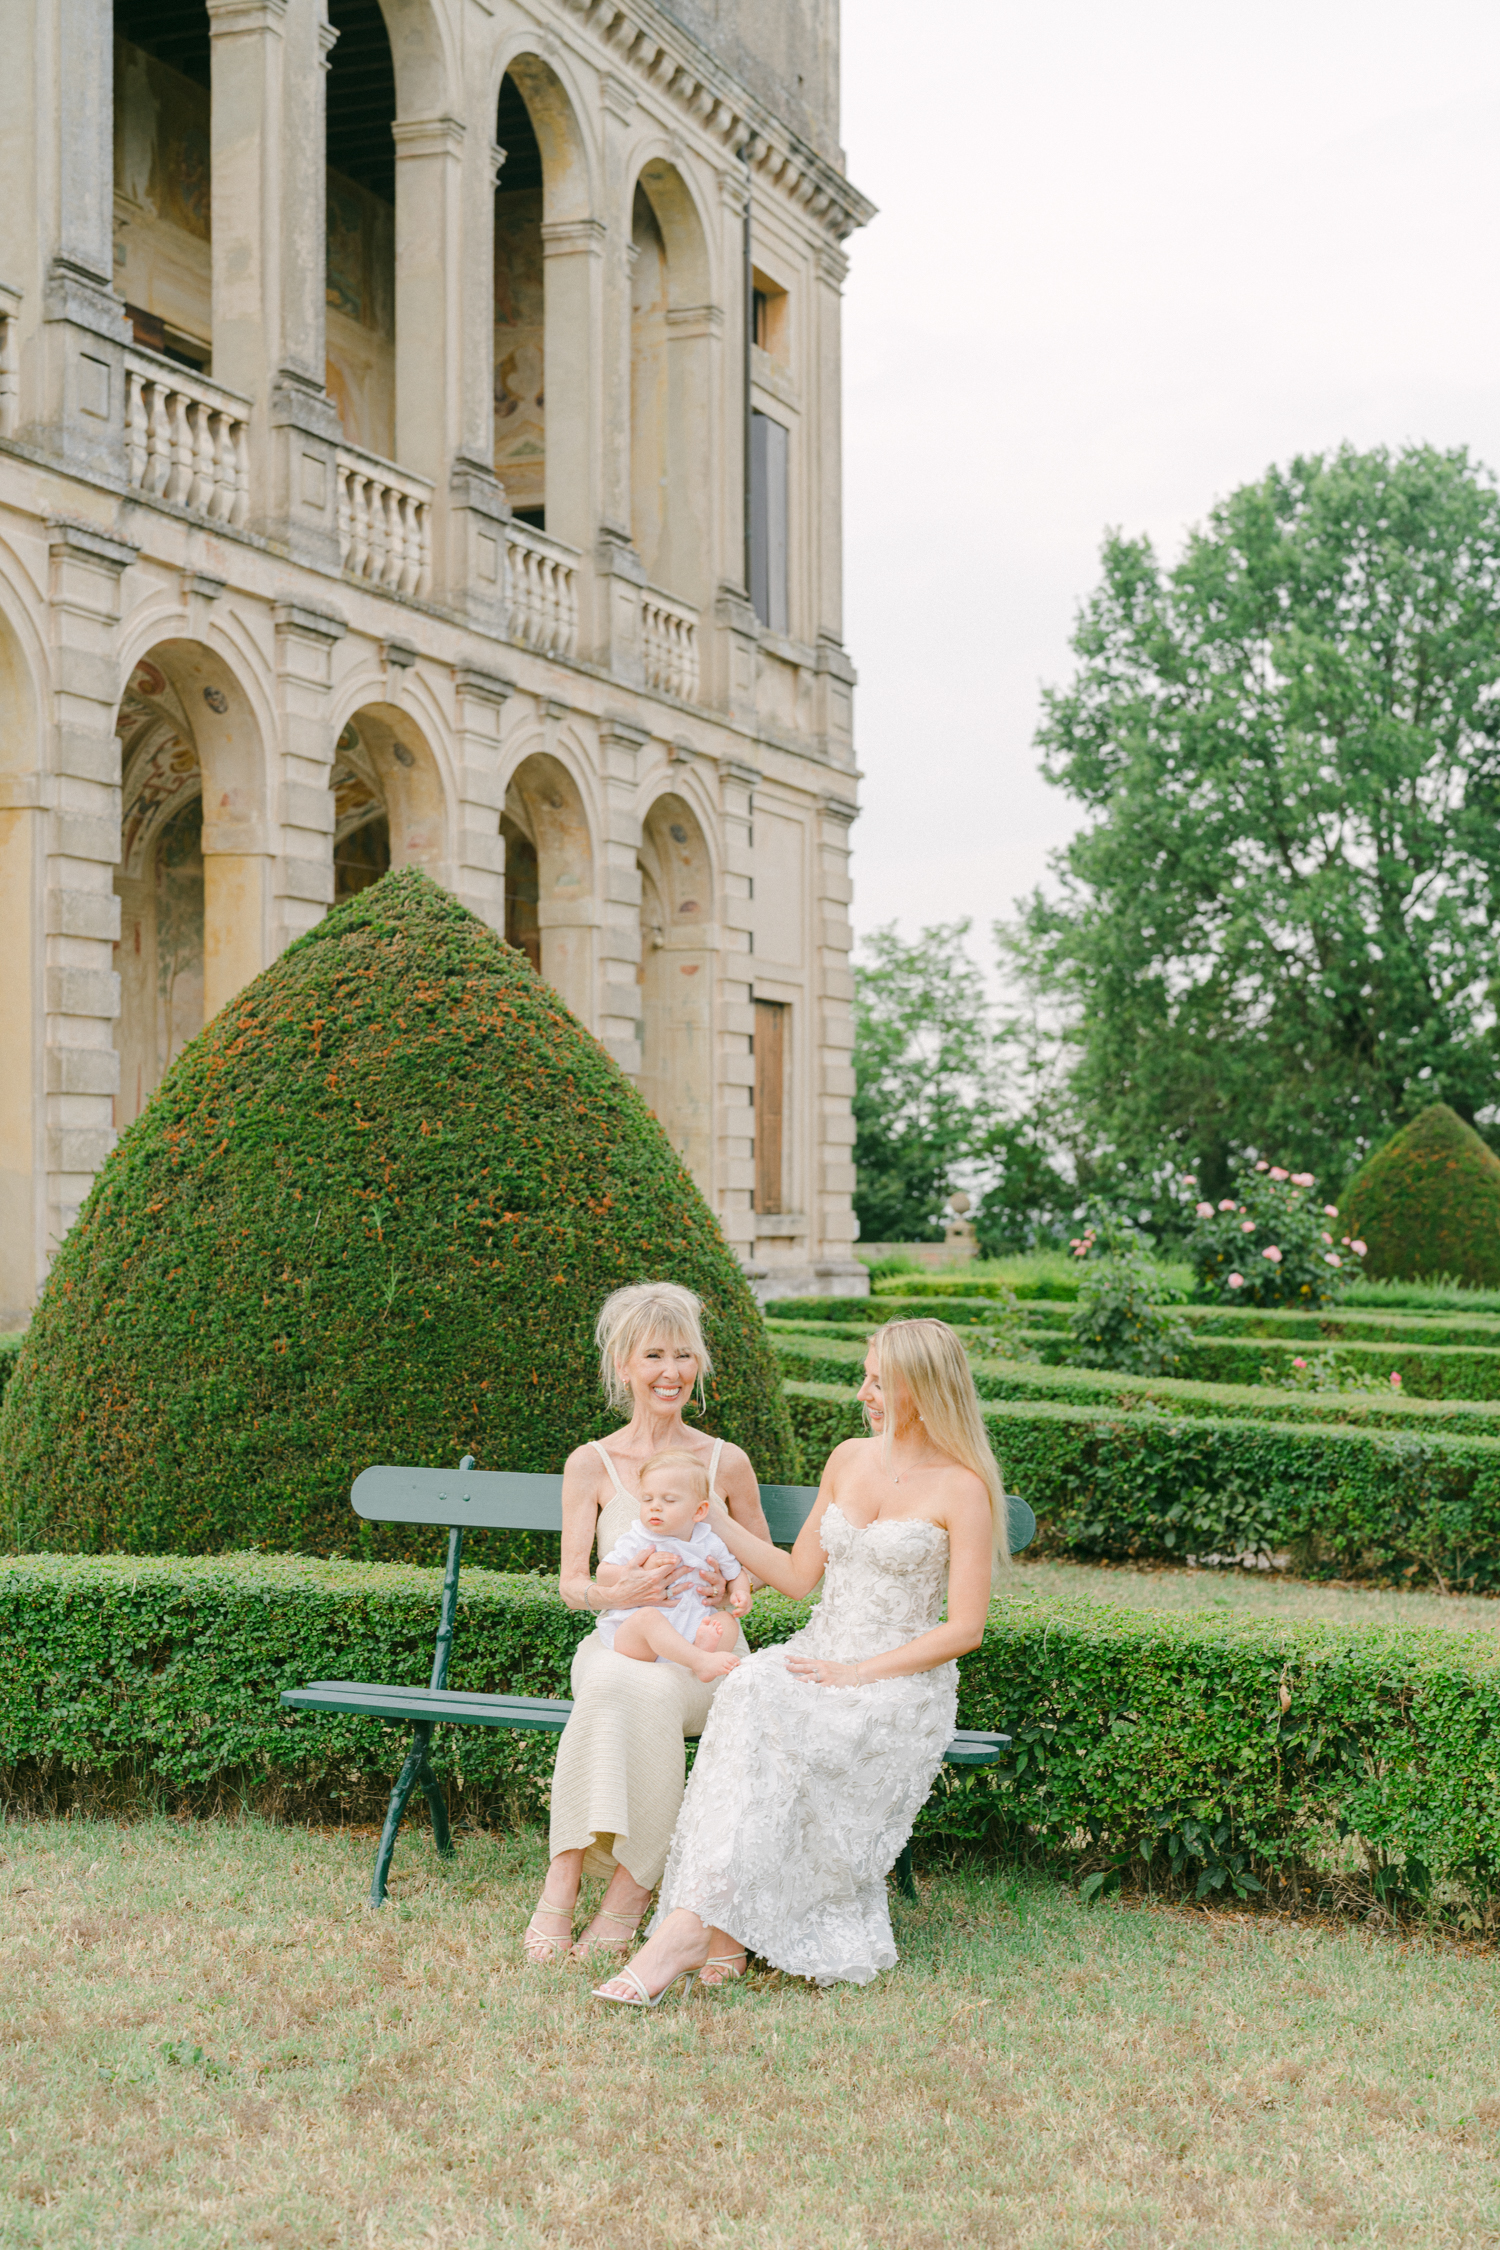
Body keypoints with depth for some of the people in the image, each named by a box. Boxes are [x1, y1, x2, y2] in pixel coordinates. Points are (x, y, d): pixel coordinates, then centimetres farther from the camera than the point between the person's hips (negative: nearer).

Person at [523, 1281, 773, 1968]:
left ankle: (629, 1887, -31)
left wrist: (729, 1583, -4)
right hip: (618, 1646, 0)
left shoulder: (726, 1462, 7)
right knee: (621, 1685, -37)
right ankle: (567, 1876, -34)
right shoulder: (591, 1463, 6)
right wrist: (619, 1591, -18)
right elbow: (571, 1585, 4)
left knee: (649, 1688, -35)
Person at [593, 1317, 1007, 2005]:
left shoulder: (963, 1489, -6)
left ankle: (690, 1926, -37)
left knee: (772, 1732, -33)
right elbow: (799, 1576, 17)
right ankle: (723, 1930, -38)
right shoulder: (848, 1459, 13)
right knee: (748, 1692, -31)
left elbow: (965, 1627, -10)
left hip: (902, 1683, -5)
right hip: (818, 1656, 5)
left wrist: (857, 1674, -15)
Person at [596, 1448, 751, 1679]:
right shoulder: (636, 1542, 1)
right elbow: (603, 1576, -2)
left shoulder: (709, 1544, 10)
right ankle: (701, 1661, -48)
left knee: (728, 1622, -12)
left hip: (689, 1630, 4)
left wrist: (740, 1593, 2)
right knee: (647, 1618, -34)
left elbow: (737, 1572, 25)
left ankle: (704, 1647, -43)